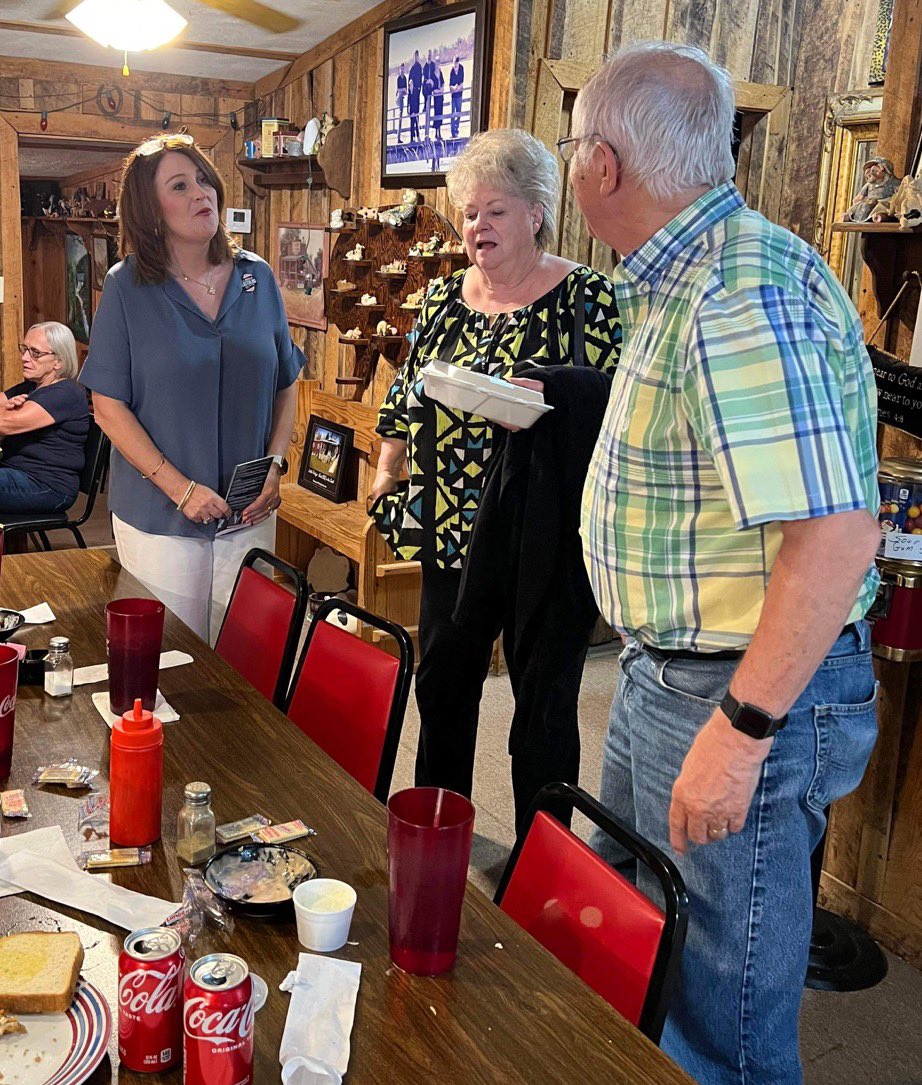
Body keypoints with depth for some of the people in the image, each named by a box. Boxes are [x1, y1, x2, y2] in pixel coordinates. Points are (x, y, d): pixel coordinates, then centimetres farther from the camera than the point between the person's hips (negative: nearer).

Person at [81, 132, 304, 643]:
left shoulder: (256, 278, 4)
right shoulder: (127, 287, -6)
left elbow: (285, 385, 10)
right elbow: (108, 405, -8)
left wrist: (275, 465, -4)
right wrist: (179, 487, -15)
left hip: (250, 514, 3)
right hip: (158, 517, -3)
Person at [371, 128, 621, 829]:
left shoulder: (586, 298, -7)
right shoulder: (445, 296, 11)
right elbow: (408, 392, 18)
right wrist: (389, 468, 12)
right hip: (451, 531, 6)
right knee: (441, 686, 17)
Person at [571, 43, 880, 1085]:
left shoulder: (740, 293, -25)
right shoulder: (682, 281, 10)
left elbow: (836, 532, -30)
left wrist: (741, 728, -27)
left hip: (746, 694, -10)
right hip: (664, 669, 11)